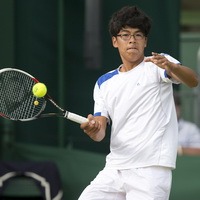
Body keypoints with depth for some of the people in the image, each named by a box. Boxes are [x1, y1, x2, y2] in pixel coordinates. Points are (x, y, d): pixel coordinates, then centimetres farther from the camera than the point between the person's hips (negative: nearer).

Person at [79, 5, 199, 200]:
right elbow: (100, 132, 11)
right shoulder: (104, 83, 16)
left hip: (150, 171, -5)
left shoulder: (156, 65, 2)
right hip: (114, 169, 5)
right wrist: (92, 129, -14)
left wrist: (171, 67, -40)